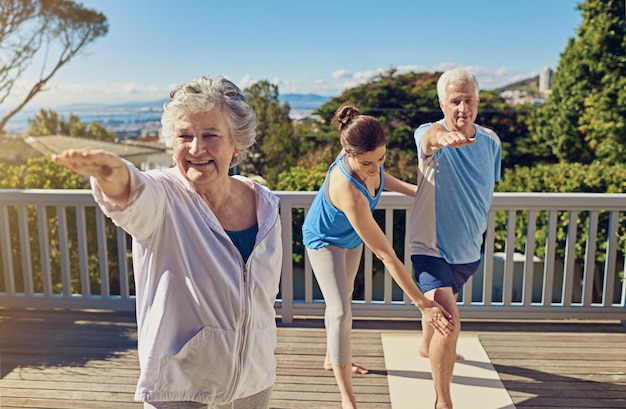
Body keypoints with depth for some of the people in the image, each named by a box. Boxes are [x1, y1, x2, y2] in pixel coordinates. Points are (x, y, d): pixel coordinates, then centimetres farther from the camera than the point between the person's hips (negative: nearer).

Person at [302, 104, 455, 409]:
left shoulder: (366, 155, -27)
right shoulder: (348, 192, -46)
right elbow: (386, 255, -42)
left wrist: (412, 189, 3)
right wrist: (423, 304, -37)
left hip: (352, 237, 8)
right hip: (325, 241, -7)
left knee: (341, 300, 22)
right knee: (341, 312, -12)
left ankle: (332, 359, 44)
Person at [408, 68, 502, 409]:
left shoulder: (491, 141, -3)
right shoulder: (431, 135, -20)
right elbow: (429, 137, -47)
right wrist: (442, 138, -71)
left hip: (469, 249, 6)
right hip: (431, 248, -6)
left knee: (441, 301, 30)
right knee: (449, 323, -19)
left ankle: (426, 347, 60)